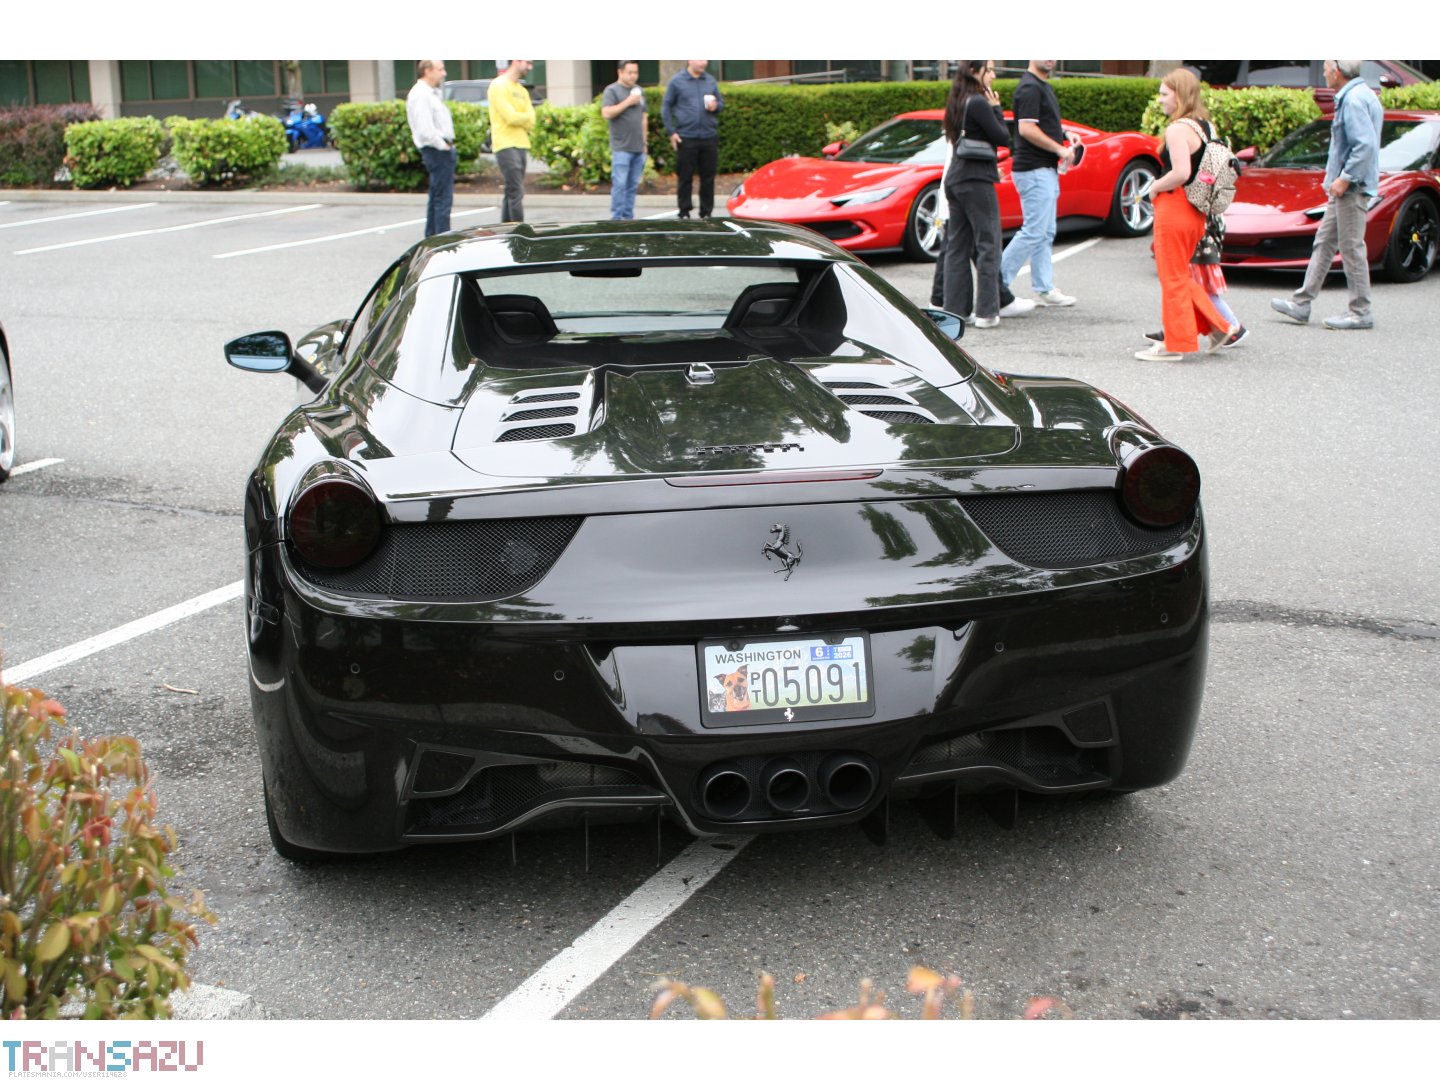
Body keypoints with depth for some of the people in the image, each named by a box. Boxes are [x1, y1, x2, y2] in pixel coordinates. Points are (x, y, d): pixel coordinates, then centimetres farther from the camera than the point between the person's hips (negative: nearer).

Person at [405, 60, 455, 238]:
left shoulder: (431, 93, 18)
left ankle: (432, 237, 25)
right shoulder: (420, 95, -15)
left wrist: (448, 144, 12)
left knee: (436, 197, 17)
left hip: (443, 149, 11)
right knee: (443, 198, -10)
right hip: (437, 150, -11)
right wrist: (443, 145, -16)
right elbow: (425, 130, -24)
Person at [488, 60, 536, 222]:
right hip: (506, 146, -8)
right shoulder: (499, 85, -6)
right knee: (516, 192, -12)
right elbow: (511, 117, -15)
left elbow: (531, 122, 9)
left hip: (521, 145, 8)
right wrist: (527, 118, 2)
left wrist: (521, 119, -9)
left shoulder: (522, 91, 19)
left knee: (512, 192, 10)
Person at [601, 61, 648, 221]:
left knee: (633, 184, 5)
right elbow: (606, 113, -16)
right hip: (621, 147, -6)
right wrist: (628, 102, -15)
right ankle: (617, 217, -7)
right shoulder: (612, 90, -2)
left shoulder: (639, 91, 19)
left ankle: (628, 216, 9)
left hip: (638, 147, 6)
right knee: (620, 183, -9)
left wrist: (644, 141, 17)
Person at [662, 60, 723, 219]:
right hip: (686, 138, -3)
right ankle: (684, 212, 8)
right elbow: (666, 107, 3)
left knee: (708, 177, 5)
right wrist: (671, 132, -4)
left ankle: (706, 213, 14)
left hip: (709, 136, 3)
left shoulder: (710, 80, 11)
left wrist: (716, 106, -6)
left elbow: (721, 102, 19)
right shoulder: (677, 81, 1)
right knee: (685, 178, 0)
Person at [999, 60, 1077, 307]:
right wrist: (1060, 149, -17)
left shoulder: (1045, 86, 18)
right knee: (1034, 231, -10)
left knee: (1045, 233, 11)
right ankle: (999, 282, -5)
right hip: (1034, 169, -10)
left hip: (1047, 169, 10)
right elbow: (1026, 129, -22)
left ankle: (1044, 289, 16)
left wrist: (1065, 137, 9)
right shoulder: (1030, 87, -14)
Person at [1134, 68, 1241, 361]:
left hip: (1174, 208, -9)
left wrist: (1155, 187, -11)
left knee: (1172, 278, 0)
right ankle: (1220, 327, 18)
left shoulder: (1177, 129, -16)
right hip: (1196, 212, 9)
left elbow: (1181, 173, -27)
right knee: (1181, 276, 19)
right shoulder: (1205, 125, 12)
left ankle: (1175, 344, 5)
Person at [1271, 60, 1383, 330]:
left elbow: (1366, 145, -24)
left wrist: (1345, 178, -20)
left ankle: (1361, 312, 0)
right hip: (1344, 187, 11)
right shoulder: (1360, 95, 15)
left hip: (1352, 187, -11)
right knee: (1324, 242, 11)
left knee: (1351, 247, -6)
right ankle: (1301, 303, 15)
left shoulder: (1354, 100, -16)